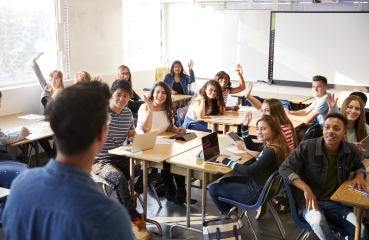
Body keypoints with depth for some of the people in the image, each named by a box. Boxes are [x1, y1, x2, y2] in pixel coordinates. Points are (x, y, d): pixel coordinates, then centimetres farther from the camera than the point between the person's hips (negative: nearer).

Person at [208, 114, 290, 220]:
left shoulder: (271, 151, -28)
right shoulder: (270, 144, 0)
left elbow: (248, 171, -28)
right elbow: (250, 146, 18)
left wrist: (227, 162, -18)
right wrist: (244, 127, 5)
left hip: (256, 191, -10)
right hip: (257, 184, 10)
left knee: (213, 189, 2)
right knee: (224, 181, 25)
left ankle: (228, 216, 24)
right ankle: (232, 213, 19)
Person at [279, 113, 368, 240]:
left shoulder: (351, 150, 1)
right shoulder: (307, 147, -13)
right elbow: (284, 168, -12)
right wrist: (306, 188, -24)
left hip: (338, 202, 4)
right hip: (311, 201, -3)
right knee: (318, 221, -37)